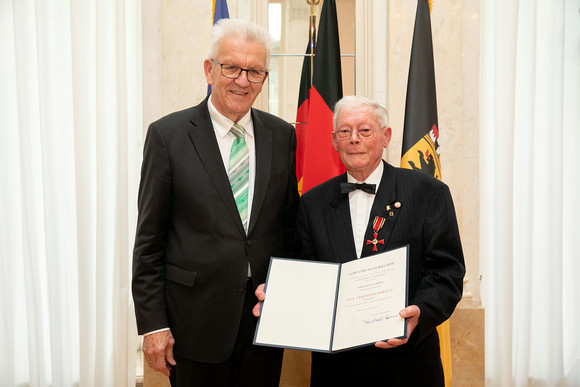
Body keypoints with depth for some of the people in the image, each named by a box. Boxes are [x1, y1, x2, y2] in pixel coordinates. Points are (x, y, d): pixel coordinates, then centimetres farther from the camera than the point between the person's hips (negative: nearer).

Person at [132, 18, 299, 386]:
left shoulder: (282, 135, 4)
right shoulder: (168, 134, -6)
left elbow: (291, 223, 9)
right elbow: (149, 239, -5)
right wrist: (152, 323, -7)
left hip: (268, 311, 3)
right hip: (196, 317, -3)